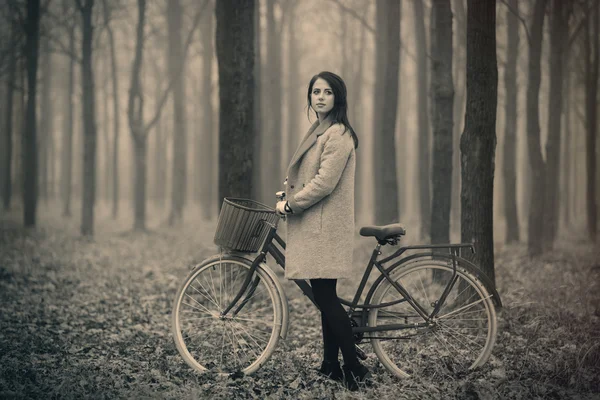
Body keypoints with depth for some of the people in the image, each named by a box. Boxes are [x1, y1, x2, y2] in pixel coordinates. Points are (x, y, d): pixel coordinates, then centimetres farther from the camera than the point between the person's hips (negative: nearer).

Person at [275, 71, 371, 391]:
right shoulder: (319, 131, 18)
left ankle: (356, 369, -6)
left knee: (325, 297, -10)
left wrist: (290, 205, -11)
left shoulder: (339, 134, -13)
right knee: (325, 298, 10)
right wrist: (288, 195, 13)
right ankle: (330, 366, 16)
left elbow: (324, 183, -19)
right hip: (313, 227, 10)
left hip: (324, 228, -10)